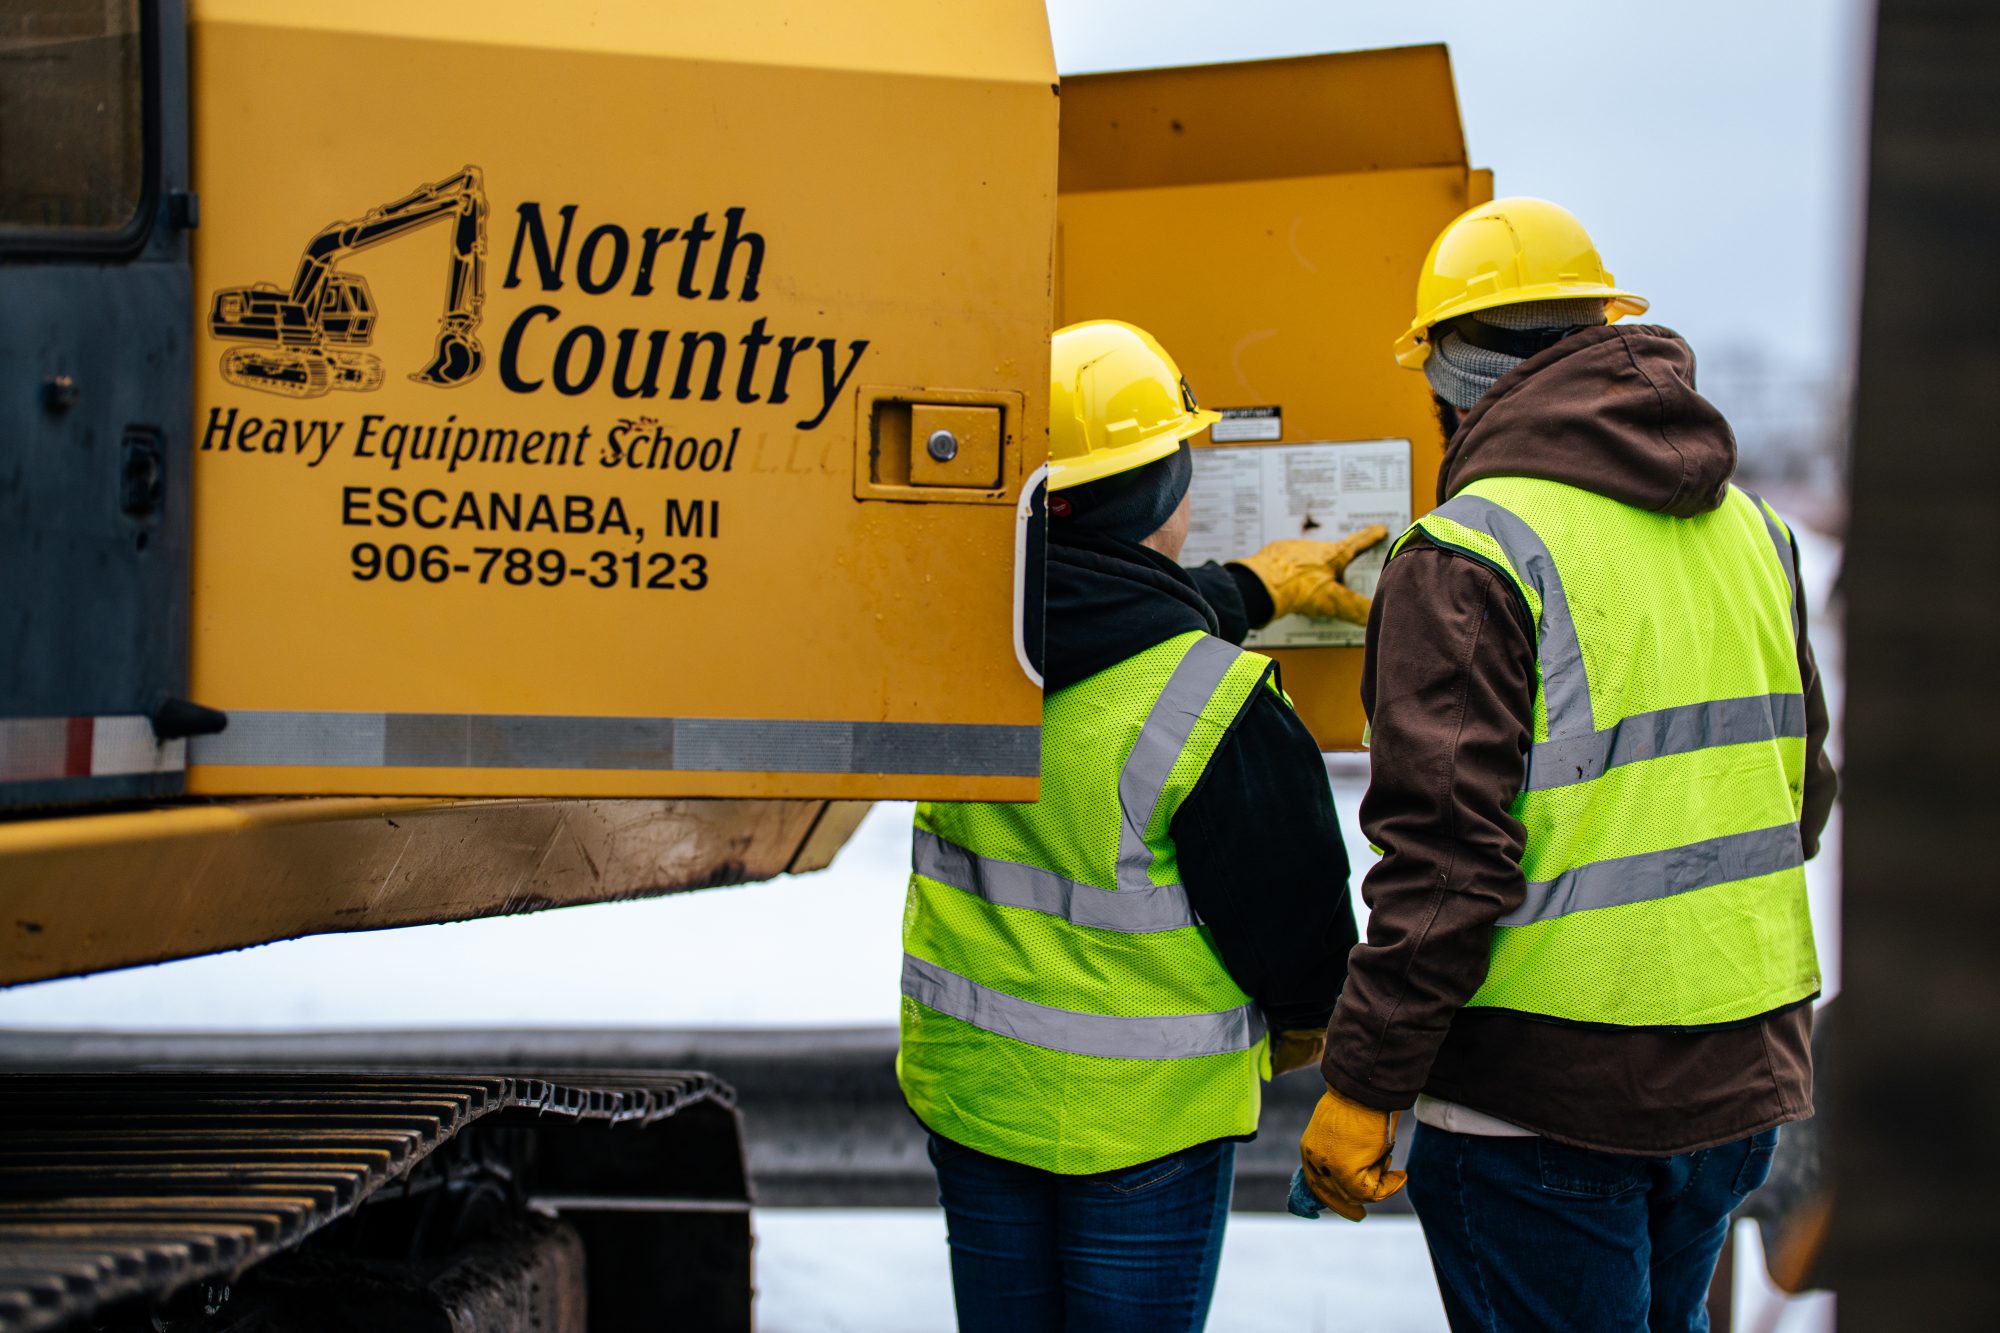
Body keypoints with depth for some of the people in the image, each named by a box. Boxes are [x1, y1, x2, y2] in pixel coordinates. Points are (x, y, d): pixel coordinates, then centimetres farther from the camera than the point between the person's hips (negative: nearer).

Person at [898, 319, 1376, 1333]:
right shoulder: (1215, 705, -23)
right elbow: (1291, 906, -12)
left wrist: (1251, 589, 34)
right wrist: (1304, 1021, 10)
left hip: (964, 1084, 6)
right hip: (1138, 1111, -6)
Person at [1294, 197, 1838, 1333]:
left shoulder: (1472, 556, -14)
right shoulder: (1749, 528, 10)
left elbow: (1445, 850, -20)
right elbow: (1801, 795, 19)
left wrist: (1363, 1085, -15)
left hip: (1550, 1094, -7)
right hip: (1745, 1076, 7)